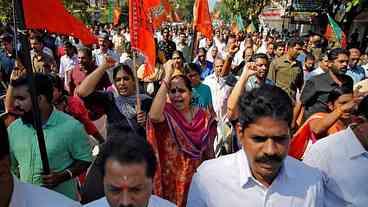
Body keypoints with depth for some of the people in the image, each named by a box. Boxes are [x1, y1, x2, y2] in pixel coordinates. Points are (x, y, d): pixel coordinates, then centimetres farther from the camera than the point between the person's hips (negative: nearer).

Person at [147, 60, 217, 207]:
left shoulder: (204, 117, -4)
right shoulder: (166, 112, -12)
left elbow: (209, 150, 3)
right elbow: (154, 116, -37)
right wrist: (168, 76, -35)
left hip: (197, 176, 2)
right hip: (171, 177, -2)